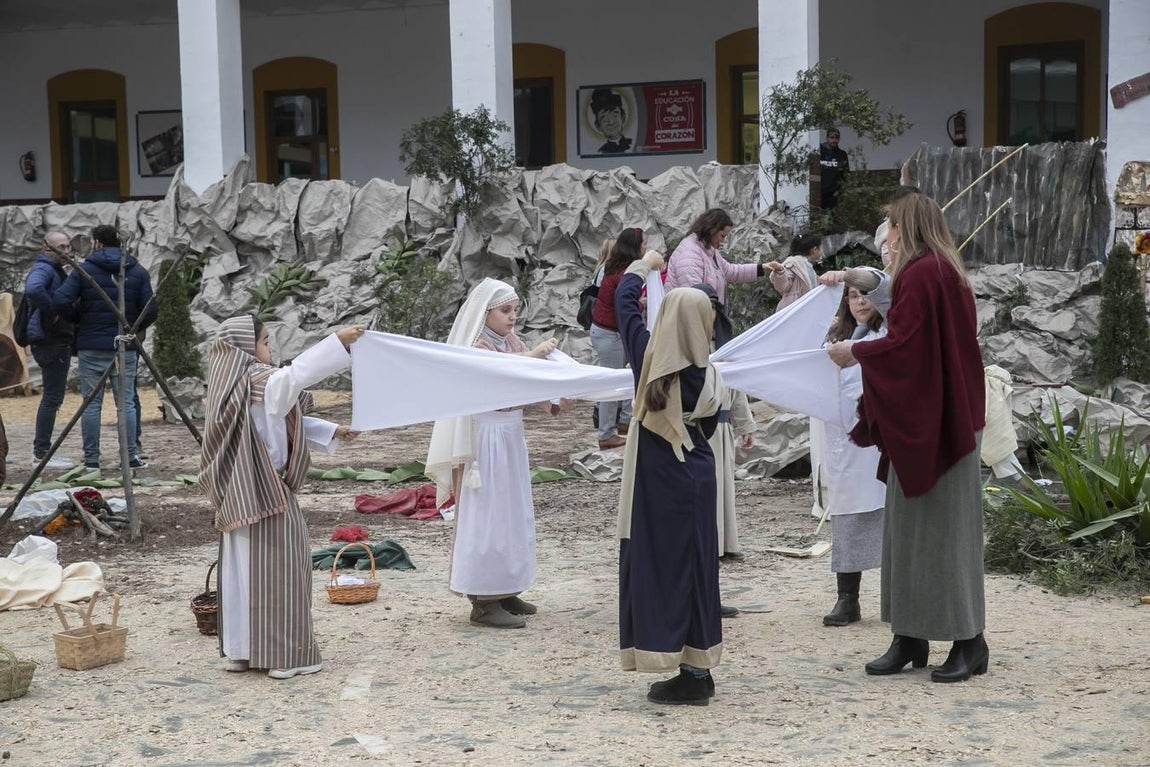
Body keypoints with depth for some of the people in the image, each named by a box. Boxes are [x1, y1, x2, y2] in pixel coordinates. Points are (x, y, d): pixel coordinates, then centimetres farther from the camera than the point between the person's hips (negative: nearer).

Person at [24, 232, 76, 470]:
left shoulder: (56, 271, 19)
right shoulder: (43, 269, -13)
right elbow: (33, 290, -35)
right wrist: (51, 312, -25)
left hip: (59, 341, 10)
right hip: (50, 341, -10)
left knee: (53, 397, 14)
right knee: (52, 397, -8)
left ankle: (41, 450, 21)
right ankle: (42, 453, -4)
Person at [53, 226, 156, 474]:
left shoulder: (84, 270, -2)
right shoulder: (138, 272, 4)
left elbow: (61, 301, -12)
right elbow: (150, 311, -2)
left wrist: (78, 319, 5)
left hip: (91, 347, -1)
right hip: (124, 348, 1)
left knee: (92, 404, 3)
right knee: (126, 402, 6)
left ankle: (91, 460, 4)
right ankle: (131, 455, 3)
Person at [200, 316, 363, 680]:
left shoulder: (234, 386, 13)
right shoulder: (258, 382, -15)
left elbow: (285, 421, 21)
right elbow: (296, 375, -36)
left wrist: (330, 432, 21)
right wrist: (337, 341, -37)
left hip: (238, 496, 9)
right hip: (266, 493, -9)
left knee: (242, 567, 12)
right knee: (277, 568, -2)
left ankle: (240, 650, 19)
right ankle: (285, 655, 3)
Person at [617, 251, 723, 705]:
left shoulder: (649, 357, -11)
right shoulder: (708, 375, -6)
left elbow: (624, 301, 4)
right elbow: (709, 427, 8)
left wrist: (643, 267, 21)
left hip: (656, 480, -4)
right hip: (695, 478, 4)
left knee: (662, 567, 0)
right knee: (694, 566, 11)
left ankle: (691, 675, -2)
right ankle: (698, 669, 17)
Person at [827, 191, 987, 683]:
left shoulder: (920, 273, -15)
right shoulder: (945, 271, 16)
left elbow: (904, 343, -21)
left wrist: (855, 353, -7)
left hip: (931, 422, -10)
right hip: (931, 419, 10)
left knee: (943, 526, -5)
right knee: (908, 527, 10)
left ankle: (969, 641, 2)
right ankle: (911, 639, 14)